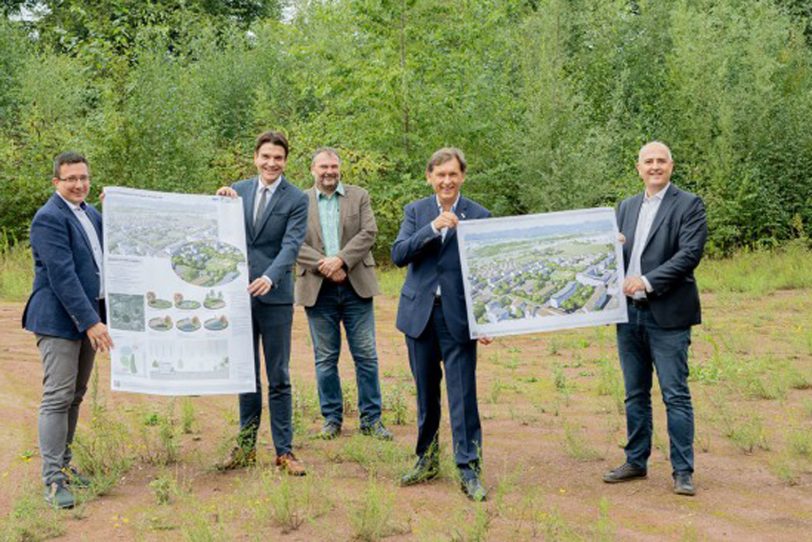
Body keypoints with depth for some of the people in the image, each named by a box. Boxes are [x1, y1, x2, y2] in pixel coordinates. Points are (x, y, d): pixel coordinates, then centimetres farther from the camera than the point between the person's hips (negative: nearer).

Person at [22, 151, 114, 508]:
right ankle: (53, 480, -3)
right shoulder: (49, 218, -13)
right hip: (59, 319, -8)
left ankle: (63, 464, 23)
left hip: (88, 318, 8)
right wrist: (90, 322, -22)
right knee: (57, 398, -6)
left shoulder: (92, 214, 13)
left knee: (75, 396, 13)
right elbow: (62, 275, -19)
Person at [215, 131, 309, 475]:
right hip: (240, 294, 3)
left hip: (275, 296, -3)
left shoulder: (296, 199, -4)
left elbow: (291, 245, -13)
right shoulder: (238, 191, 7)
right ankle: (246, 446, 22)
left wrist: (269, 278, -29)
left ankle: (284, 451, 9)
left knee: (278, 379, 2)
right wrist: (221, 201, -11)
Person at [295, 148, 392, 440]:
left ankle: (371, 418, 10)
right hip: (318, 290, 0)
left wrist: (340, 259, -16)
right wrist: (324, 266, -15)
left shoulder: (359, 196, 8)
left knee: (366, 356, 2)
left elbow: (368, 233, -4)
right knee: (325, 359, 6)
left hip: (356, 287, 0)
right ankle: (332, 418, 16)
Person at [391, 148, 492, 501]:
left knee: (463, 395, -5)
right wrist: (433, 227, -20)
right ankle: (427, 460, 27)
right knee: (426, 393, 13)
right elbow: (398, 255, -8)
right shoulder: (415, 212, 7)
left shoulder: (479, 215, 0)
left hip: (458, 316, -3)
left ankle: (469, 470, 1)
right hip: (420, 313, 3)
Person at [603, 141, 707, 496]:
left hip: (667, 315, -6)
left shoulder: (689, 205, -3)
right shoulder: (626, 207, 15)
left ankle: (683, 471, 3)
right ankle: (636, 462, 24)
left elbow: (690, 253, -14)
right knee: (635, 395, 14)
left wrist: (648, 281, -21)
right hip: (629, 312, 6)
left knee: (676, 395, -3)